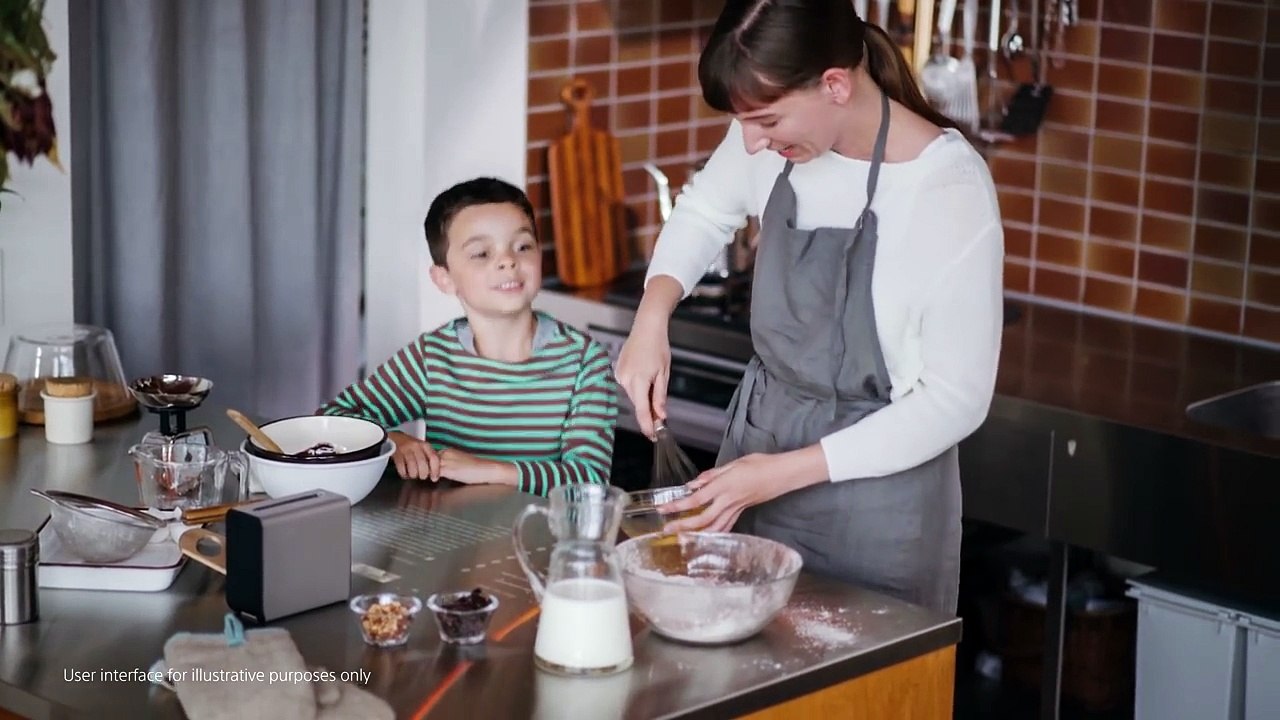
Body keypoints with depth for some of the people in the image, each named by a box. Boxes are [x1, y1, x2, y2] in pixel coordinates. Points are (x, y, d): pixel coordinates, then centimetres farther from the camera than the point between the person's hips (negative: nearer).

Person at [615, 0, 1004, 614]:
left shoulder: (949, 189, -24)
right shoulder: (777, 135, -8)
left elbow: (956, 400, -18)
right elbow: (704, 210, 15)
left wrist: (784, 473, -21)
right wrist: (651, 317, -2)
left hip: (874, 476, -5)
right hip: (760, 432, 5)